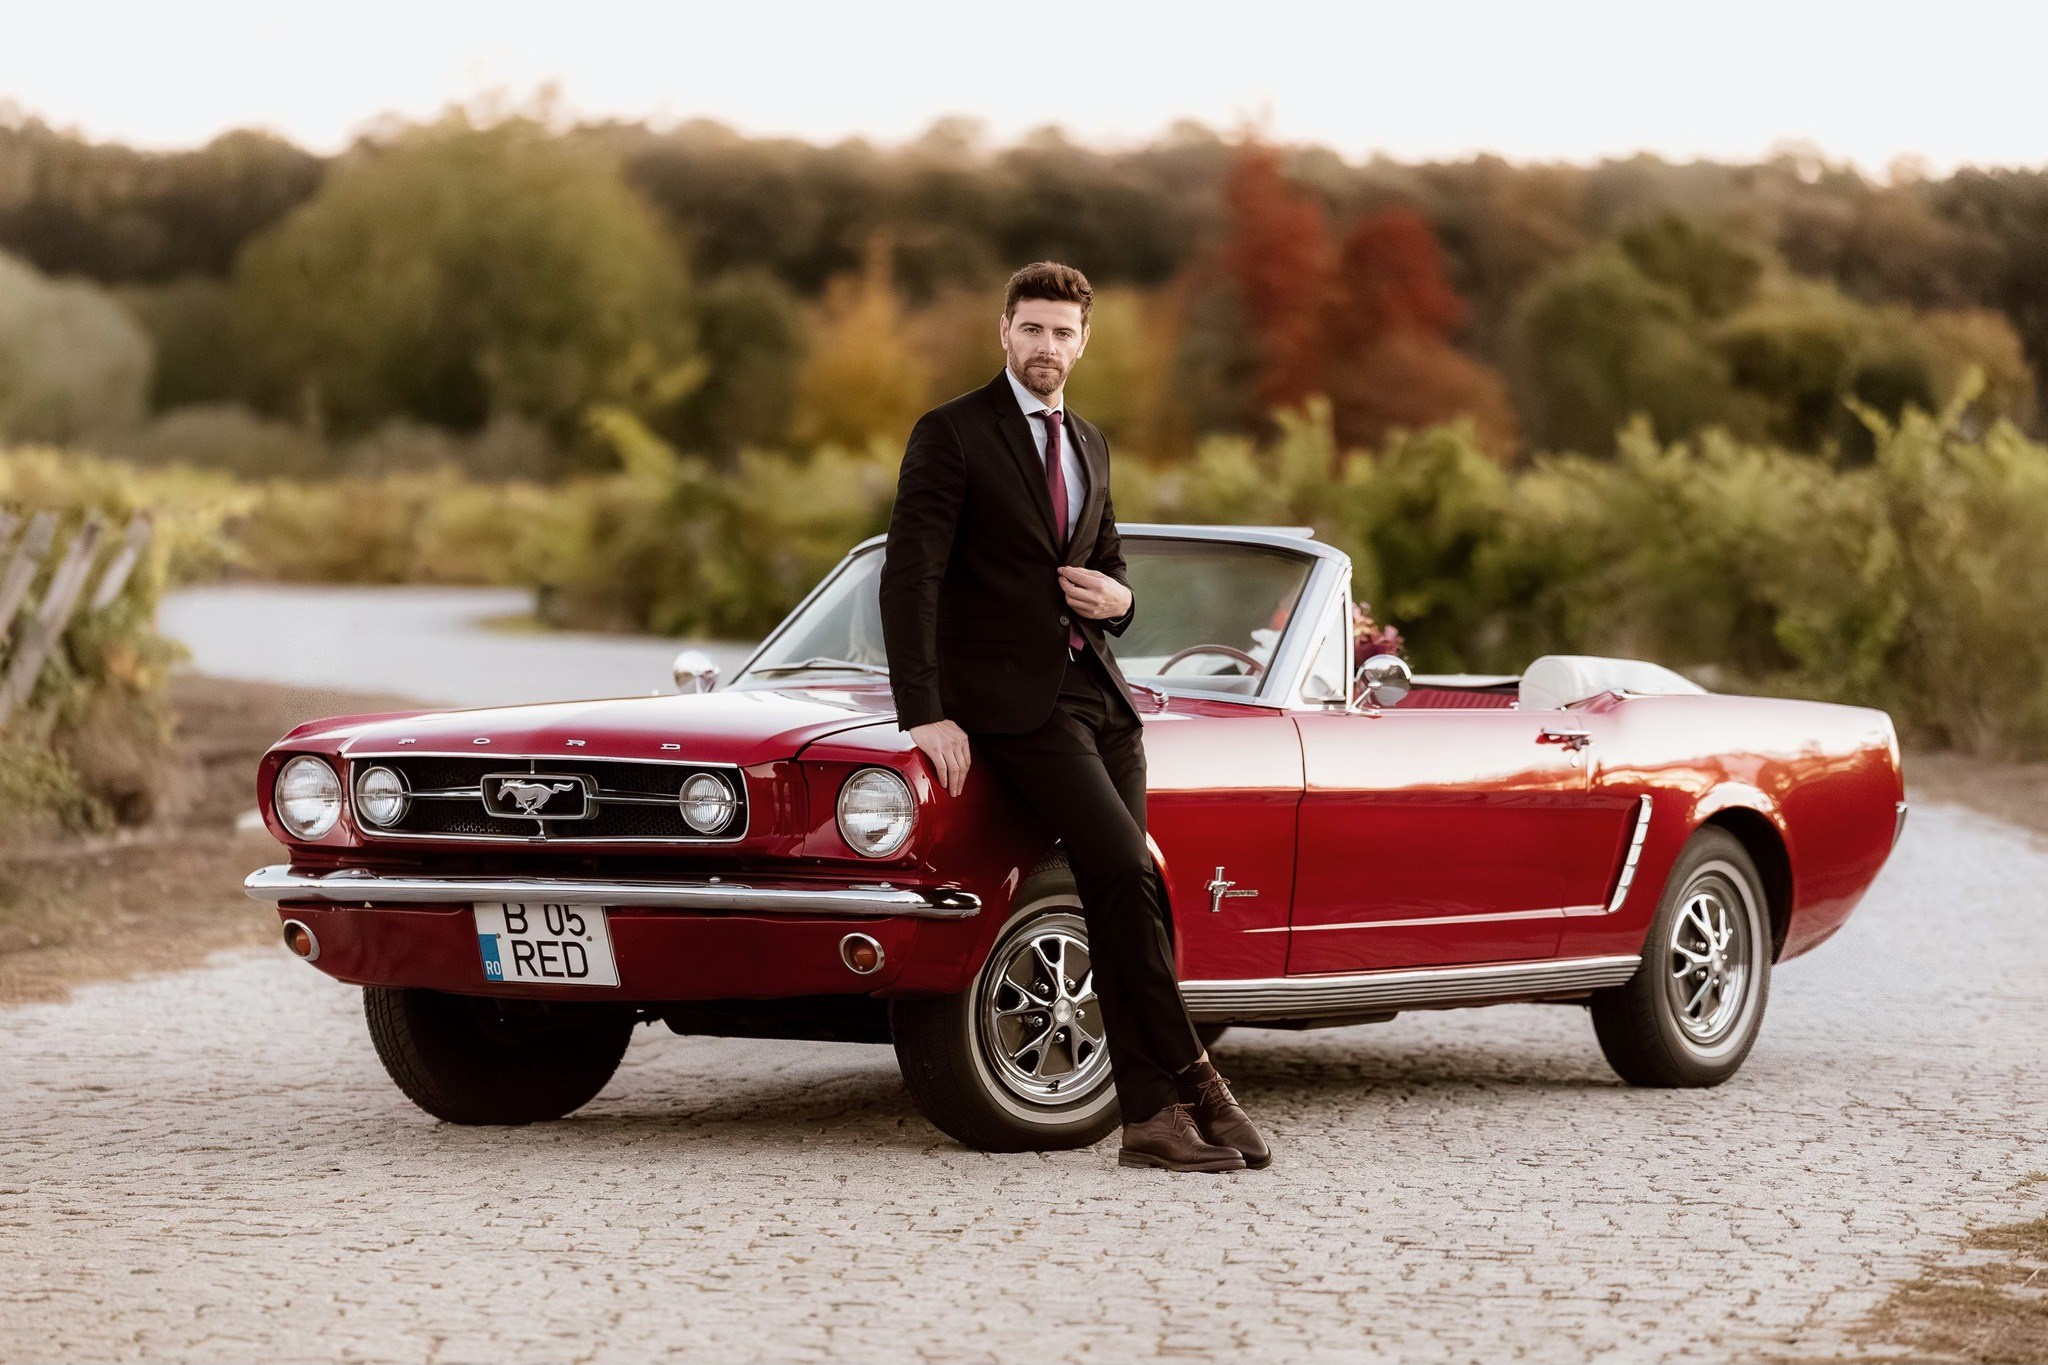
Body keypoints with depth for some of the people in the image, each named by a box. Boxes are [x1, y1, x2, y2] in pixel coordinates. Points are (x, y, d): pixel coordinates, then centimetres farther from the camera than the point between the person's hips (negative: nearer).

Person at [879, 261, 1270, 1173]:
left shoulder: (1087, 445, 16)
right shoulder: (950, 436, -5)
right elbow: (907, 579, -11)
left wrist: (1115, 599, 0)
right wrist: (924, 715, -19)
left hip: (1097, 693, 6)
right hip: (1009, 698, -6)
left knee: (1115, 907, 0)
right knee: (1129, 876, -20)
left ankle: (1150, 1118, -1)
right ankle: (1190, 1080, -12)